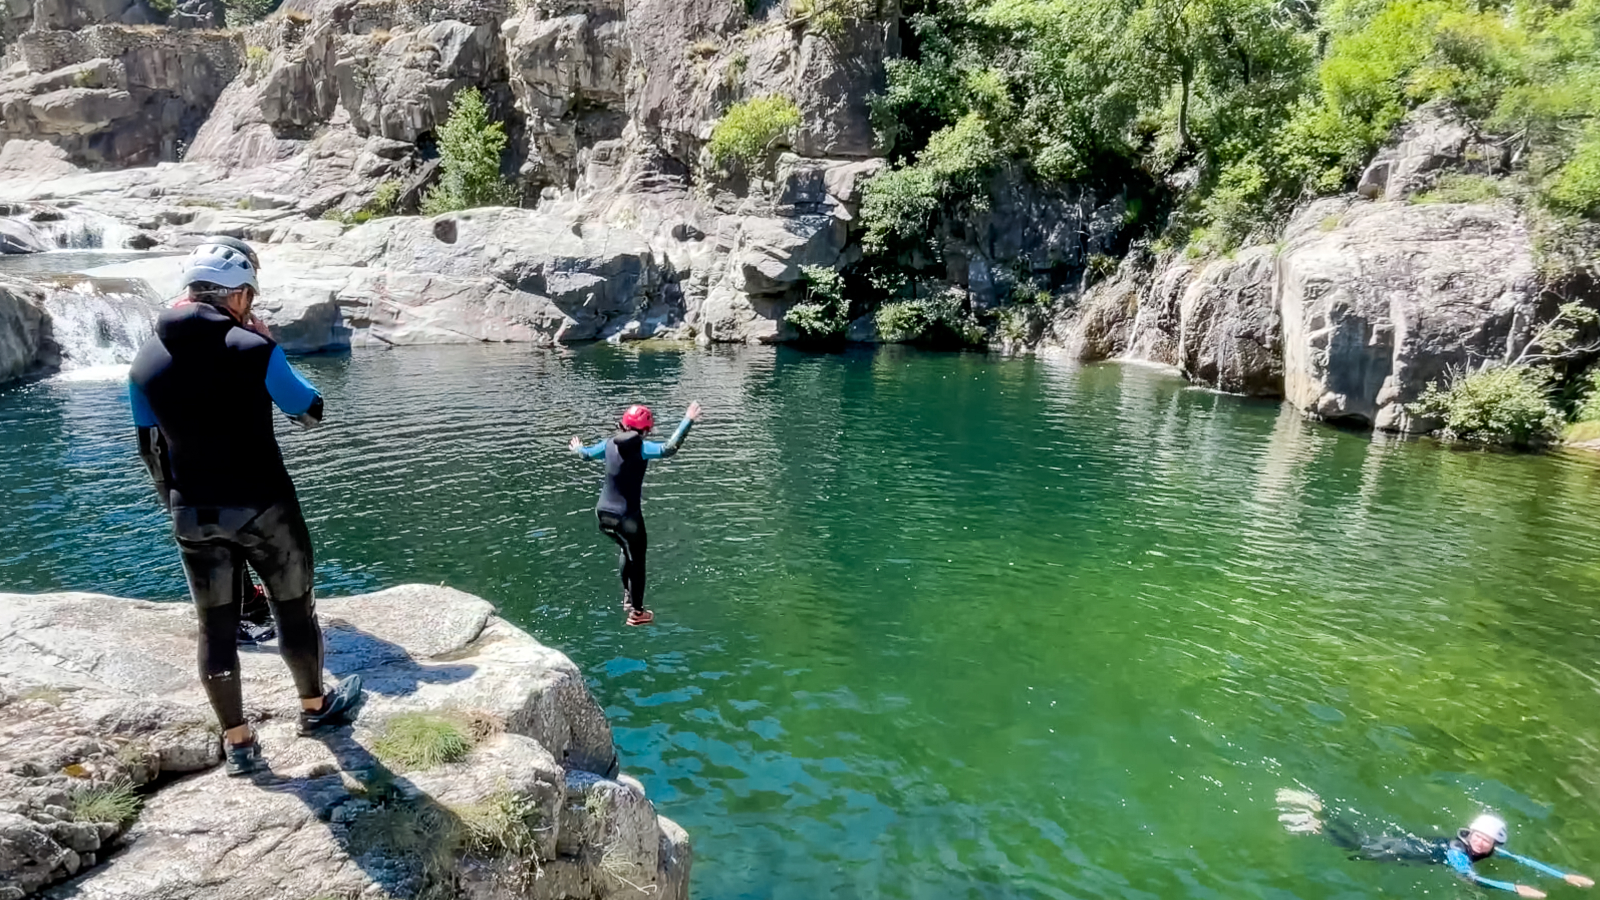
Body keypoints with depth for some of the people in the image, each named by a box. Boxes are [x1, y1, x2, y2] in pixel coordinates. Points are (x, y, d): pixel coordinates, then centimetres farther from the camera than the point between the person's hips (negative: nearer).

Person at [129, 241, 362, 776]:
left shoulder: (146, 362, 0)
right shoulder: (253, 349, -15)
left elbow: (151, 449, 8)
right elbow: (311, 412, -2)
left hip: (193, 514, 4)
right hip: (262, 507, -4)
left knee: (216, 626, 12)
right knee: (294, 608, 15)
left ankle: (238, 744, 22)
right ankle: (314, 708, 32)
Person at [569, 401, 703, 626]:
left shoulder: (609, 443, 2)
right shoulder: (641, 447, -17)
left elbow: (587, 454, 22)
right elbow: (669, 448, -34)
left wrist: (577, 448, 46)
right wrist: (688, 421, -33)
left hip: (604, 513, 7)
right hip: (627, 516, -7)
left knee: (626, 549, 31)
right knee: (637, 560, 10)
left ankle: (627, 596, 40)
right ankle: (637, 612, 19)